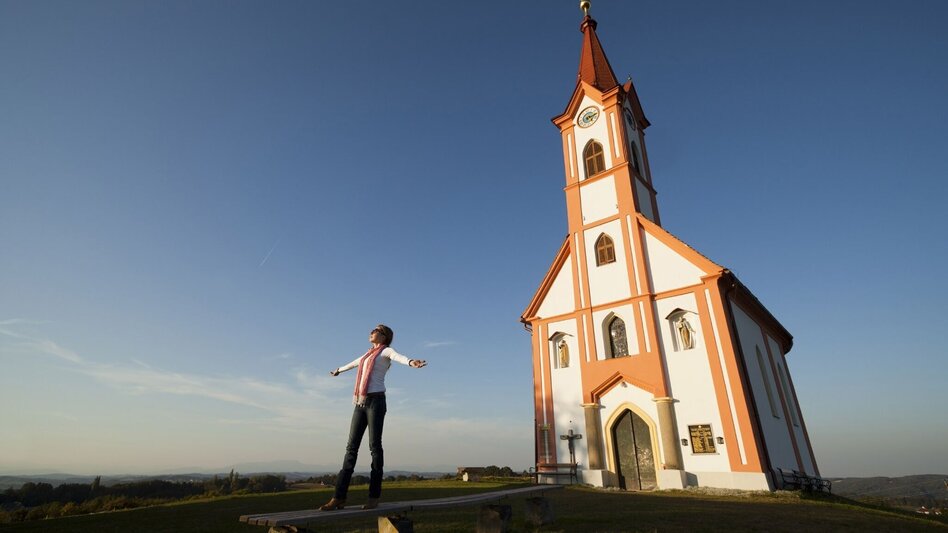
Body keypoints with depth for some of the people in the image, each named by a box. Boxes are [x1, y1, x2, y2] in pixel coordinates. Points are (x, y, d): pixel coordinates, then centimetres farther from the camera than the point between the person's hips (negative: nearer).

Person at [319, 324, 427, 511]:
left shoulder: (387, 351, 1)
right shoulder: (369, 354, 25)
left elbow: (400, 357, -24)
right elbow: (354, 363, 47)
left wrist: (412, 362, -48)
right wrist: (339, 370, 66)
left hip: (376, 401, -7)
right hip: (361, 403, 7)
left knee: (374, 446, -5)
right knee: (351, 447, 2)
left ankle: (374, 497, 3)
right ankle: (339, 497, 3)